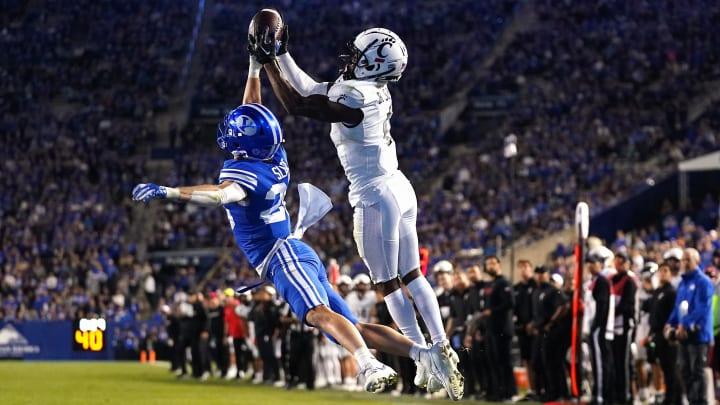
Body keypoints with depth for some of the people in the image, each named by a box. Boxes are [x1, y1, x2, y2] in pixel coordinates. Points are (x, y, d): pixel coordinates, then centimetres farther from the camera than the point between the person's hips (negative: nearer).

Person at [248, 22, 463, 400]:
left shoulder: (354, 98, -23)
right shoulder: (371, 89, 4)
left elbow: (297, 104, -22)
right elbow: (310, 90, 14)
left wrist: (268, 62, -17)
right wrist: (281, 54, 13)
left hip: (375, 199, -9)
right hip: (400, 188, 9)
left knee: (388, 285, 2)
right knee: (412, 277, 16)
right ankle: (443, 350, 17)